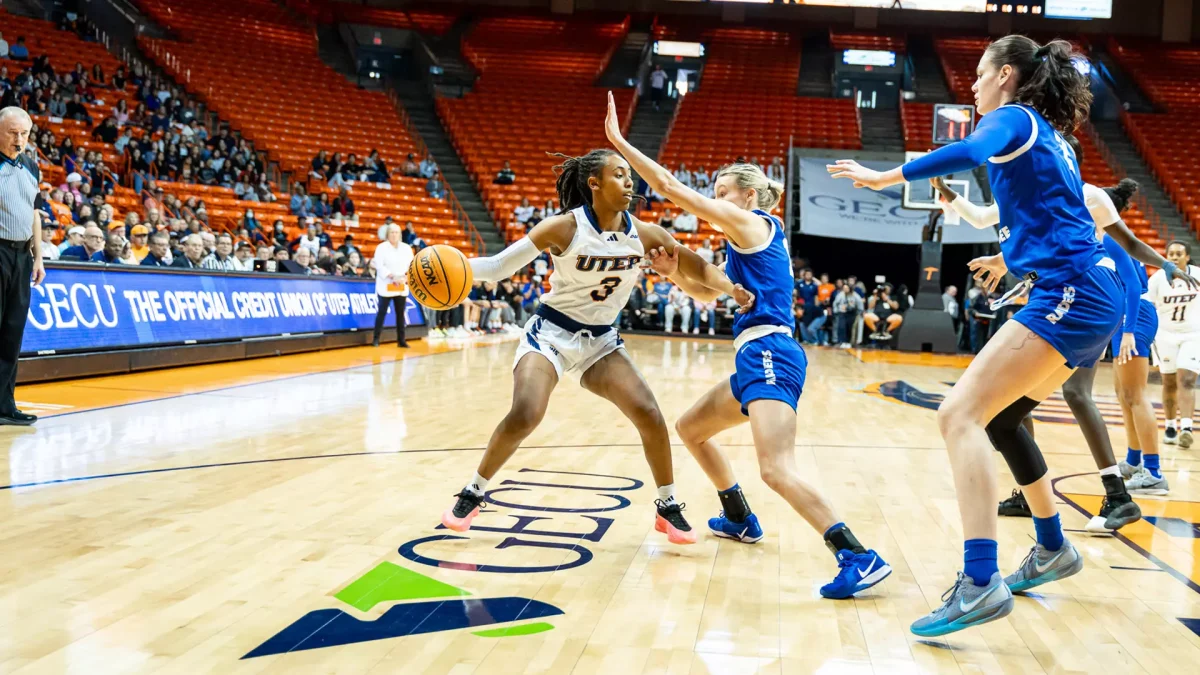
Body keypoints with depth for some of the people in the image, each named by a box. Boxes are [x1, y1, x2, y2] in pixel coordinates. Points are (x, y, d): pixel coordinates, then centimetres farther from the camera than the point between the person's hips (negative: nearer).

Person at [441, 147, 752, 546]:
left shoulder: (643, 234, -7)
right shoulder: (565, 228, -18)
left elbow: (697, 266, 0)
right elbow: (500, 266, -15)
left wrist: (731, 288, -19)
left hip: (600, 340, 4)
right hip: (551, 332, -4)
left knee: (649, 414, -9)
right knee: (524, 415, -23)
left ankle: (668, 508, 10)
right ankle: (473, 494, 0)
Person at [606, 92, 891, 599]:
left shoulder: (752, 223, -4)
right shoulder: (755, 241, 23)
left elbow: (672, 188, -6)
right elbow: (709, 292, 30)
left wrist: (619, 141, -1)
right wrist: (675, 271, 11)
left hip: (768, 355, -11)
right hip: (760, 358, 11)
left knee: (777, 470, -23)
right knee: (690, 429, 24)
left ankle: (859, 558, -26)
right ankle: (741, 520, 37)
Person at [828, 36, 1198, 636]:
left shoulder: (1014, 117, -2)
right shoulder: (1048, 137, 23)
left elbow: (971, 152, -25)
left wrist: (885, 177, -22)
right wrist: (1010, 258, 50)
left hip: (1069, 296, -10)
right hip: (1091, 298, 10)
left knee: (960, 414, -18)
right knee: (999, 415, 23)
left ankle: (980, 583, -28)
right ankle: (1052, 549, 34)